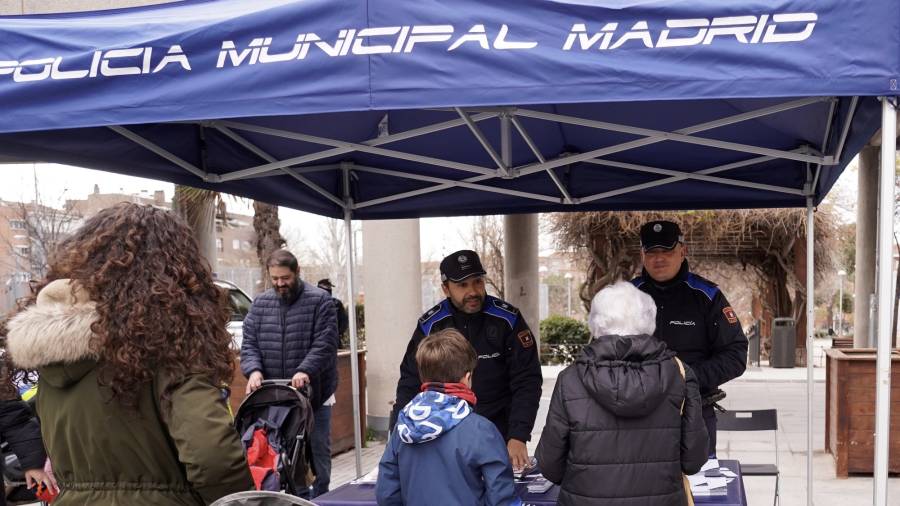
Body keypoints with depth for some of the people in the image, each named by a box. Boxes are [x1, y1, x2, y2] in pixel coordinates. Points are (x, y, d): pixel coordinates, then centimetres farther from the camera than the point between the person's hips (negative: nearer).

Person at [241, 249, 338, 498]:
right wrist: (254, 369, -13)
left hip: (313, 395, -3)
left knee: (316, 456, 4)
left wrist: (305, 370, -27)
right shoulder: (260, 303, 9)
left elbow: (325, 344, -12)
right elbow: (249, 343, 6)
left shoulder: (319, 300, -4)